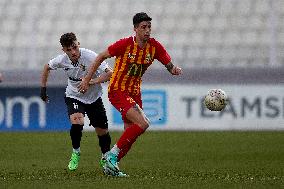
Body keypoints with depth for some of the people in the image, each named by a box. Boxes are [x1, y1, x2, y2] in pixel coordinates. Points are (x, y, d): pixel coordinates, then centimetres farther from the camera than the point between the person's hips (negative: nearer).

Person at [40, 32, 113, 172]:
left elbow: (110, 73, -32)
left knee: (102, 131, 6)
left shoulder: (90, 56, -28)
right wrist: (43, 88, 8)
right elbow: (47, 67, 6)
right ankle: (75, 153, -2)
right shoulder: (62, 60, -17)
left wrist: (93, 81, -39)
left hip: (94, 98, 0)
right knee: (77, 123, -27)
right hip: (73, 96, 0)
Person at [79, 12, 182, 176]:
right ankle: (113, 154, -12)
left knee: (130, 135, 7)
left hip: (134, 93, 7)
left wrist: (175, 69, -23)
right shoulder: (125, 44, -17)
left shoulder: (155, 46, -4)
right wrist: (87, 80, -4)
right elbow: (101, 57, -6)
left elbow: (170, 65, 2)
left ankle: (111, 165, 22)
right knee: (143, 123, -23)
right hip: (117, 91, -7)